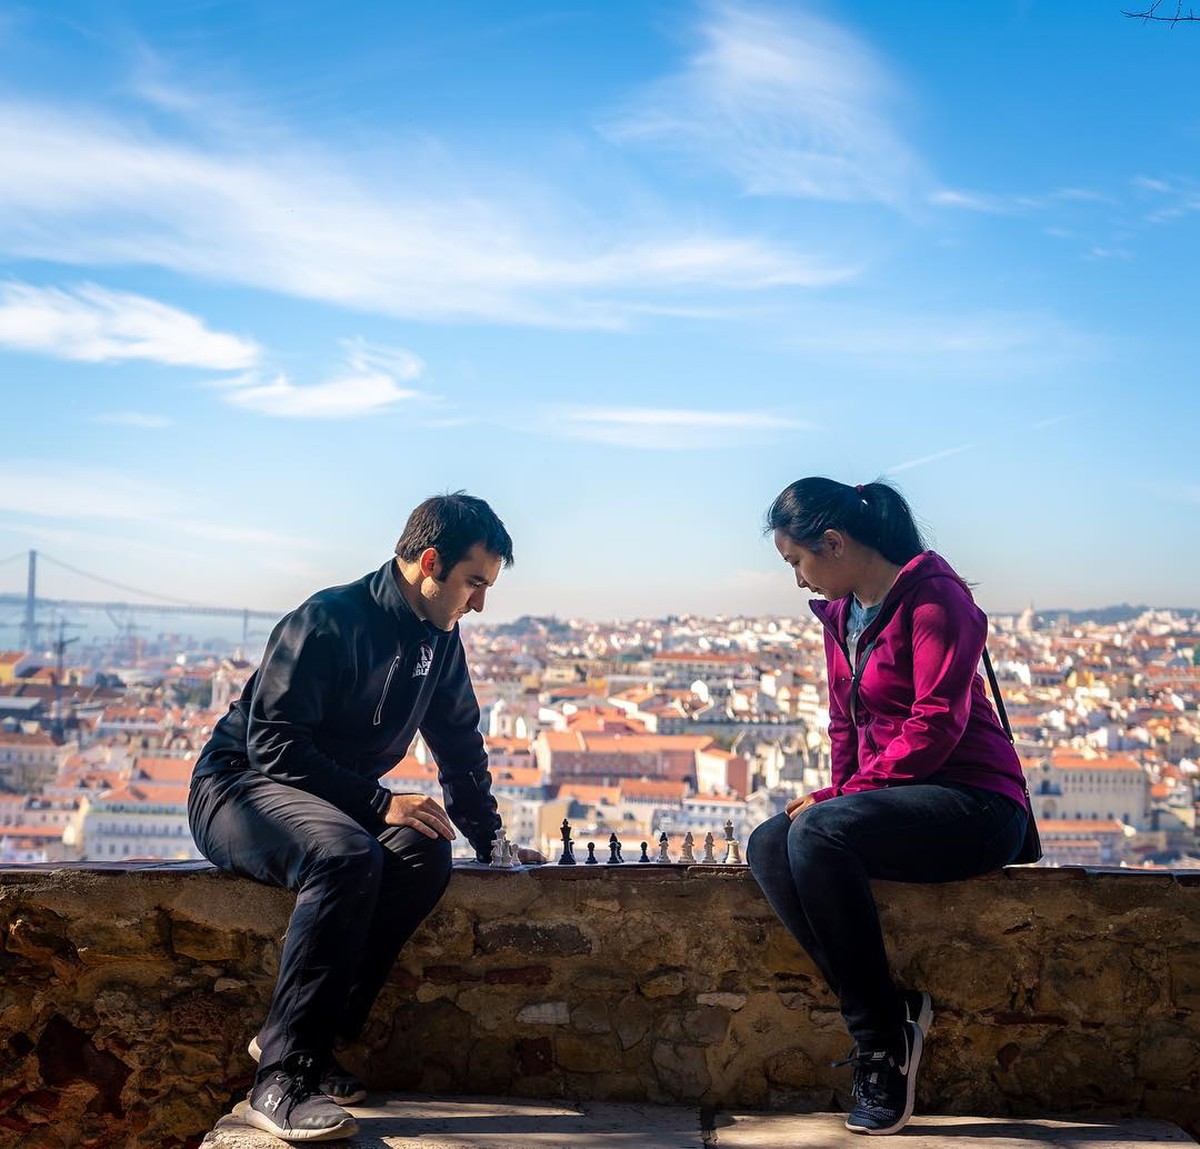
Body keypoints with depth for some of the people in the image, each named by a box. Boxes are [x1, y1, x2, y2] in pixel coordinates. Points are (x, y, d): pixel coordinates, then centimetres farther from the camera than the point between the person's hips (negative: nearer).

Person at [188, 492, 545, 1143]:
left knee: (427, 854, -23)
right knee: (347, 855, -37)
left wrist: (490, 840, 12)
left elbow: (461, 748, 16)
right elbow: (273, 746, -24)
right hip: (238, 790, -7)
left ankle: (314, 1038, -17)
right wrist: (381, 804, -28)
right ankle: (281, 1078, -31)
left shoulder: (439, 642, 5)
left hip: (336, 801, 7)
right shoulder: (327, 622, -20)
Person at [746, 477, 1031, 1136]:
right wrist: (838, 797, 1)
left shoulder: (933, 598, -11)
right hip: (892, 802, 8)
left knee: (817, 832, -31)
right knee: (766, 847, -16)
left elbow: (936, 725, -19)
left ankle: (884, 1042, -18)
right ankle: (893, 1015, -17)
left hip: (976, 804, -8)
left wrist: (842, 797, -20)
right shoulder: (839, 613, 14)